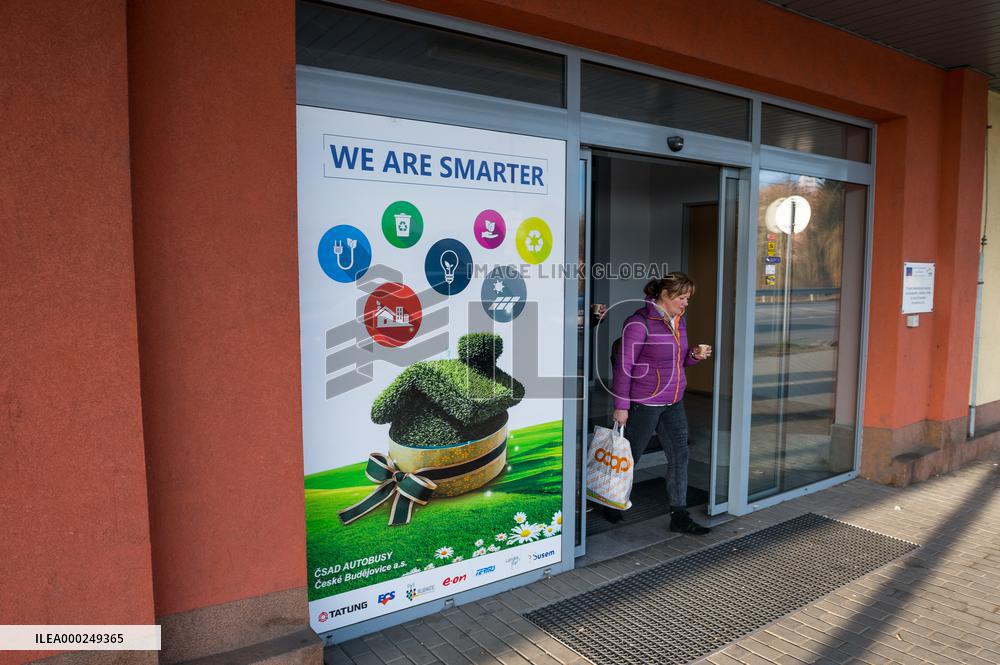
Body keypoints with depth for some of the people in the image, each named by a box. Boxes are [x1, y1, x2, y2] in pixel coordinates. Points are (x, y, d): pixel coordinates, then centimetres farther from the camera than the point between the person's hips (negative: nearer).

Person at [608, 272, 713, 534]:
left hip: (673, 402, 7)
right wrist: (621, 405, -15)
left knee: (679, 456, 6)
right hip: (644, 402, -7)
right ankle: (612, 504, 30)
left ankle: (679, 517, 15)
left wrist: (694, 355, -1)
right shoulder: (640, 323, -16)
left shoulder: (678, 320, 9)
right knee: (630, 457, 8)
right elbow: (623, 366, -15)